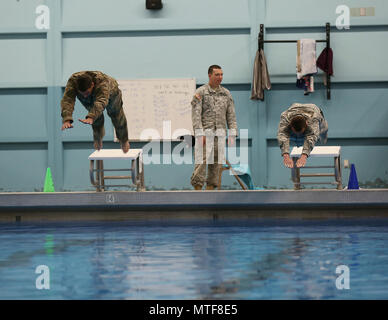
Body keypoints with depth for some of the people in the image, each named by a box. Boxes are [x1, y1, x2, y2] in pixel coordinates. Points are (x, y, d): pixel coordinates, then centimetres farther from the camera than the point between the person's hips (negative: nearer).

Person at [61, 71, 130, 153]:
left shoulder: (102, 81, -51)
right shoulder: (73, 81, -43)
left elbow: (101, 102, -65)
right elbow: (67, 100, -55)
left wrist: (91, 117, -82)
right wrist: (67, 119, -73)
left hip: (110, 93, -2)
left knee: (116, 114, 14)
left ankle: (124, 141, 41)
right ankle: (98, 137, 31)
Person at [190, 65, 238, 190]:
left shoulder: (226, 94, 13)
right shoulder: (200, 92, -1)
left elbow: (231, 115, 12)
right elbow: (196, 115, -7)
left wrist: (232, 135, 2)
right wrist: (200, 134, -16)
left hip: (220, 134, 5)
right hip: (205, 132, -5)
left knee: (216, 164, 3)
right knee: (201, 161, -12)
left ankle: (210, 189, 7)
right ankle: (197, 189, -10)